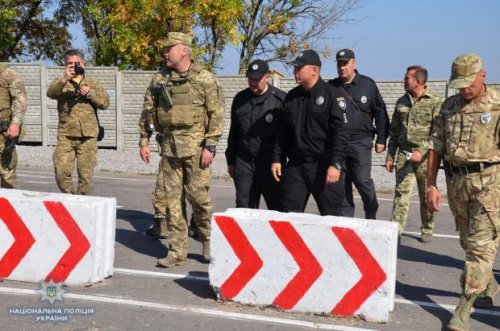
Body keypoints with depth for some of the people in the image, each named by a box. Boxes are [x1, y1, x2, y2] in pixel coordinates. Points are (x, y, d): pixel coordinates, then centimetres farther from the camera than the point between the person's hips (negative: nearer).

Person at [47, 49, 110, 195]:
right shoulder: (60, 83, 13)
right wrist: (64, 79, -24)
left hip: (88, 135, 0)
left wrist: (90, 93, -7)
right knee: (61, 172, -8)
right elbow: (51, 93, -9)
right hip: (66, 135, 0)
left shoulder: (93, 83, 16)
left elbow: (105, 102, 8)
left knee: (86, 174, -1)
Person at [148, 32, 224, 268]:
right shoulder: (160, 79, 10)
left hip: (196, 146, -5)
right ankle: (177, 252, 11)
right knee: (172, 198, 4)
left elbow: (217, 114, -6)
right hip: (170, 146, 5)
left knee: (197, 194, -6)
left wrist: (210, 146, -12)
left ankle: (208, 241, 17)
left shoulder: (204, 78, -4)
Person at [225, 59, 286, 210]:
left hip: (271, 164, -4)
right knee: (244, 208, 4)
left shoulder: (281, 99, -4)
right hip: (244, 164, 4)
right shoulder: (240, 99, 12)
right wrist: (231, 161, 19)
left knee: (278, 209, 3)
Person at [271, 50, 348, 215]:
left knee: (330, 214, 0)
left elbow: (341, 132, -11)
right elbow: (283, 132, 18)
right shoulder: (291, 97, 13)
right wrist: (277, 159, 11)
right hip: (295, 166, 6)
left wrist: (336, 164, -18)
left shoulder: (331, 95, -6)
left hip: (324, 167, -5)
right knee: (290, 213, 5)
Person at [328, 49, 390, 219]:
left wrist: (381, 139, 2)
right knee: (342, 183, 6)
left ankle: (371, 215, 14)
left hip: (360, 143, -2)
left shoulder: (368, 85, 4)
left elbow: (380, 113, 6)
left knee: (362, 180, -6)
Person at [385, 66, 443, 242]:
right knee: (401, 192, -4)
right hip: (403, 154, 4)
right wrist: (390, 155, 12)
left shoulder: (436, 102, -6)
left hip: (425, 157, -3)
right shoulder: (402, 102, 11)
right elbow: (394, 131, 16)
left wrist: (422, 151, -20)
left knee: (426, 196, 7)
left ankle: (427, 230, 21)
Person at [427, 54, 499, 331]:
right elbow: (436, 146, 10)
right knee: (469, 241, 17)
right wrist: (431, 185, 6)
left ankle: (464, 308, -2)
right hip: (456, 181, 5)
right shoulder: (449, 106, 9)